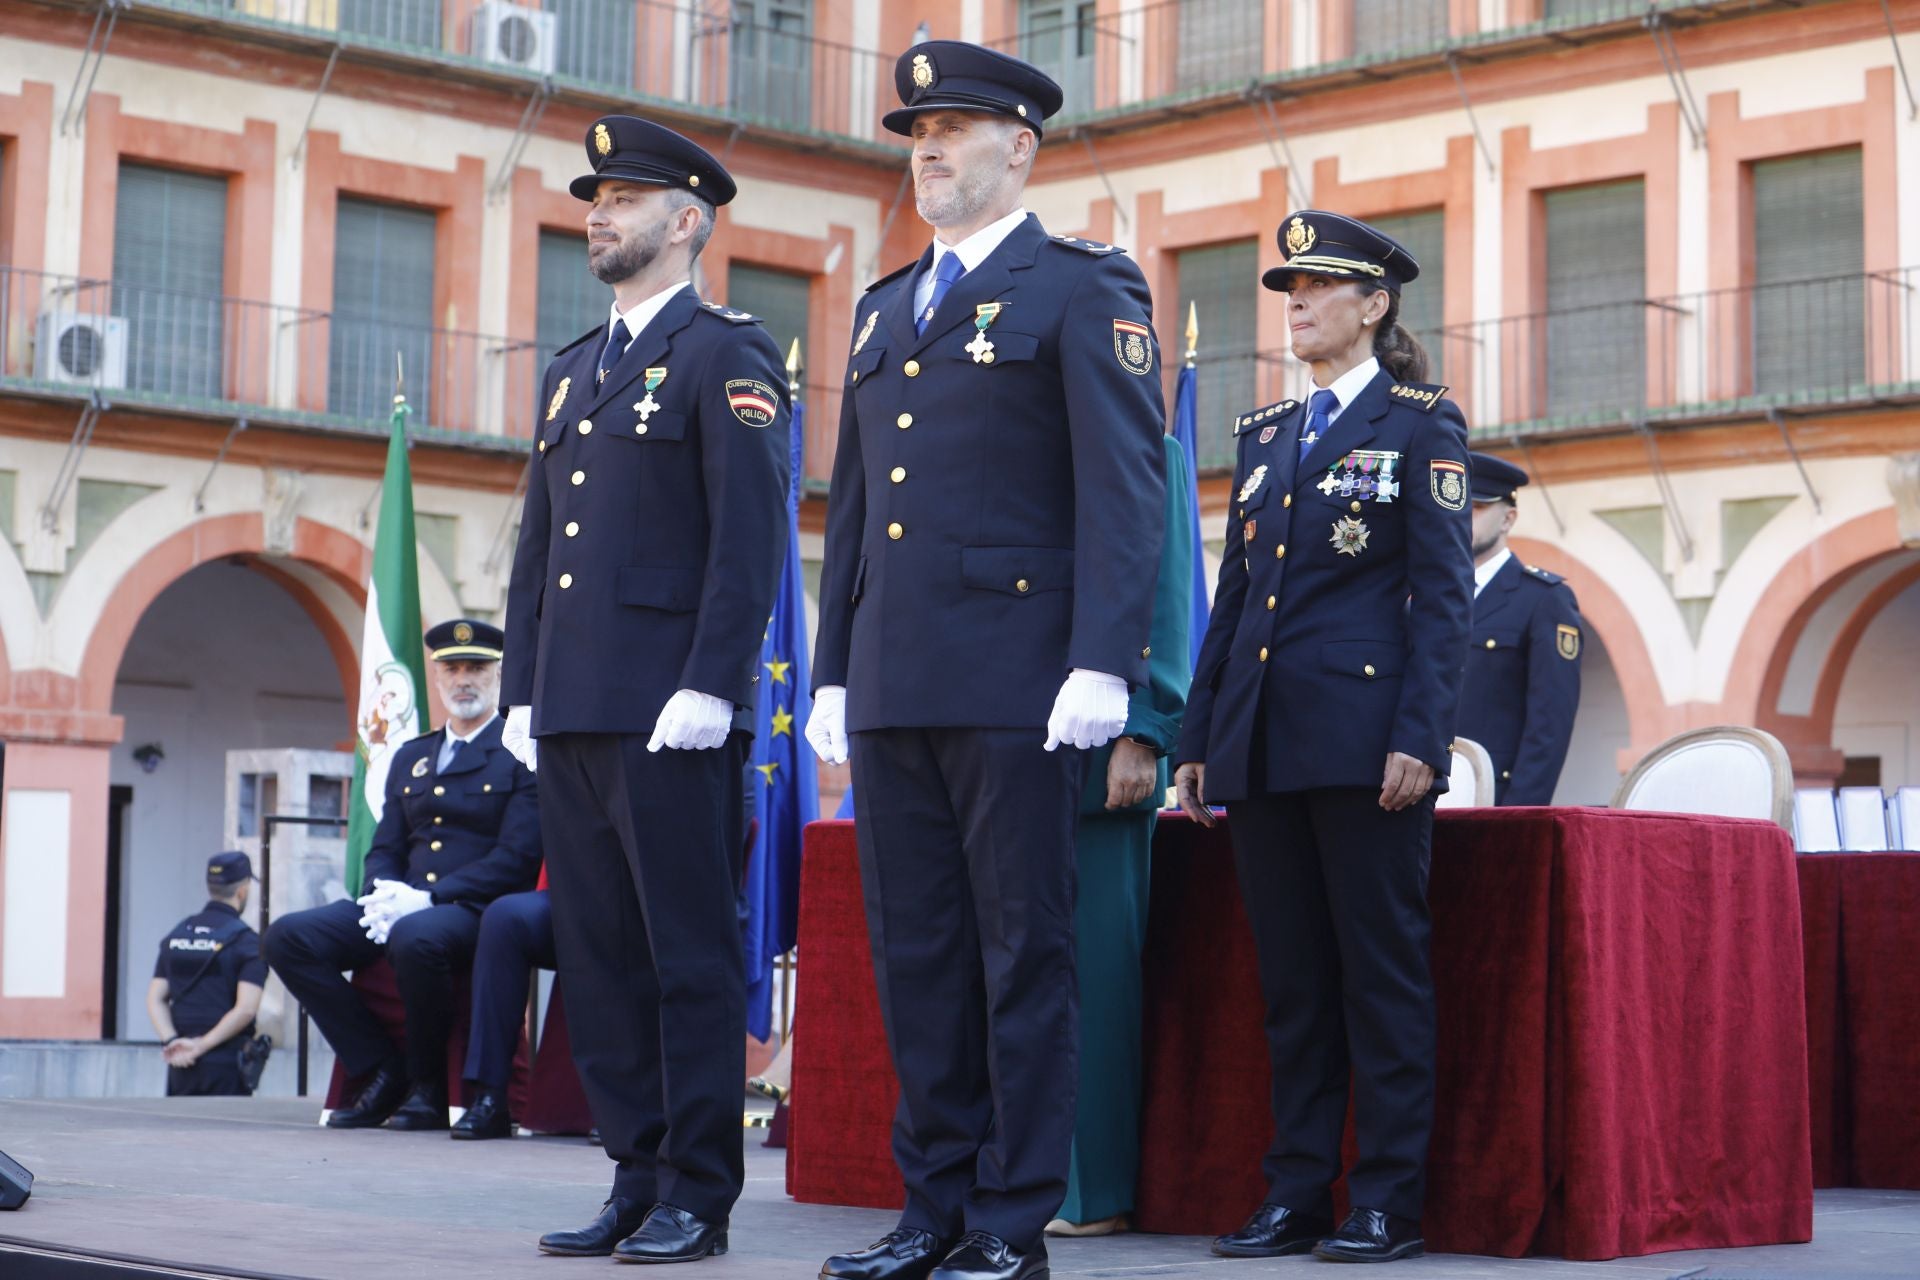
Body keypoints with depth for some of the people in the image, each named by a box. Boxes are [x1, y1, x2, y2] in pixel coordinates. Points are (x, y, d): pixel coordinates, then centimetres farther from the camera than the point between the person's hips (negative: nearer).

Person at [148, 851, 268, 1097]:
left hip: (181, 1065, 5)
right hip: (226, 1066, -5)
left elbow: (155, 999, 5)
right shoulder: (246, 940, -6)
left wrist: (171, 1041, -5)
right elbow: (245, 1009, -17)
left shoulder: (177, 935, 11)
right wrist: (202, 1045, -13)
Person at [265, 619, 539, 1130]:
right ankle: (382, 1069, -8)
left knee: (415, 937, -40)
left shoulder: (523, 755, 1)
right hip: (404, 903, 7)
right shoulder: (410, 757, 22)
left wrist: (428, 897, -18)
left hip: (473, 910, -7)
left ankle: (427, 1085, -17)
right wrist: (384, 895, -5)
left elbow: (516, 857, -10)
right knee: (288, 936, -14)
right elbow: (385, 848, 20)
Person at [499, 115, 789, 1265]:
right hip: (574, 715, 8)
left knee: (691, 955, -4)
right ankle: (638, 1180, 15)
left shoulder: (726, 355, -3)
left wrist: (708, 689, -18)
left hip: (671, 715, -8)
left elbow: (752, 535, -12)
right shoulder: (574, 371, 21)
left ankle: (697, 1197, 1)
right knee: (601, 954, 8)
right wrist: (523, 690, 14)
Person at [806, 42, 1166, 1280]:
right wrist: (834, 671, 17)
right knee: (916, 951, 9)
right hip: (894, 688, 7)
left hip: (1015, 683, -7)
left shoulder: (1084, 288, -1)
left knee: (1025, 955, -2)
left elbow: (1123, 485, -9)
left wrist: (1102, 664, -17)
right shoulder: (886, 308, 20)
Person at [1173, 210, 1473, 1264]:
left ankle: (1389, 1203, 2)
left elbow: (1443, 594, -5)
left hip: (1362, 736, -6)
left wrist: (1419, 738, -15)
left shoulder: (1419, 424, 1)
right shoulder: (1263, 434, 18)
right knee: (1290, 976, 8)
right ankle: (1296, 1195, 12)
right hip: (1263, 741, 6)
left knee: (1381, 970, -2)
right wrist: (1197, 740, 12)